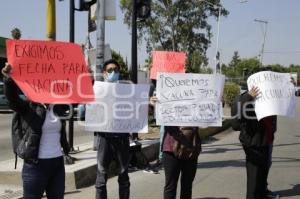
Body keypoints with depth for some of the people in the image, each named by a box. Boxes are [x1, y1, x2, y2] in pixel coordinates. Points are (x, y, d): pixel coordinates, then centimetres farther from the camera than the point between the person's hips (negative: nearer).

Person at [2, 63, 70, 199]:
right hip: (36, 165, -5)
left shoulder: (58, 106, 7)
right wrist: (8, 79, -40)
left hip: (58, 163, 5)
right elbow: (12, 97, -22)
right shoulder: (28, 107, -6)